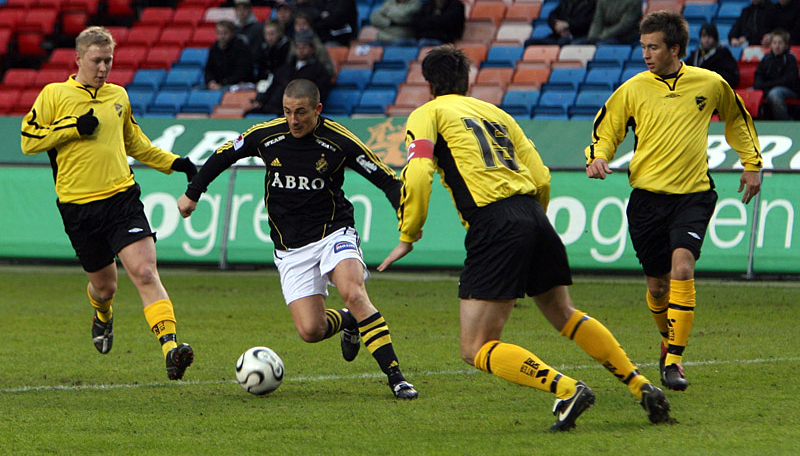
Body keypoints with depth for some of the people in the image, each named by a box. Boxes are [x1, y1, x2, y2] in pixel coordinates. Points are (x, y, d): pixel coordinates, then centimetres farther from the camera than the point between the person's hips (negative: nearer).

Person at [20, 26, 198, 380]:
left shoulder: (118, 96, 14)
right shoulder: (54, 94, 1)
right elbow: (28, 141, -3)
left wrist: (174, 163, 20)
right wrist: (73, 126, -12)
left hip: (122, 197, 2)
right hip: (79, 207, -2)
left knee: (145, 272, -17)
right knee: (104, 284, 10)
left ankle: (170, 350, -28)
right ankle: (103, 317, 48)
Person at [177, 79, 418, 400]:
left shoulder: (339, 141, -12)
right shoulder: (265, 135, -5)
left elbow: (386, 179, -6)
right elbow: (223, 155, 14)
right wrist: (192, 193, 20)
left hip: (333, 232, -3)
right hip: (291, 248, 3)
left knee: (354, 294, -31)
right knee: (311, 331, -10)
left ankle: (395, 376, -25)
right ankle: (347, 322, 26)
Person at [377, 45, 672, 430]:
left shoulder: (427, 115, 9)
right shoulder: (496, 113, 25)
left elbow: (417, 175, -9)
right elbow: (542, 179, 18)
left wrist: (407, 237, 0)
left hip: (493, 226, -7)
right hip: (535, 219, 7)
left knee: (476, 350, -3)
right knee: (565, 316, 27)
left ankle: (567, 389, -19)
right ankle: (642, 387, 23)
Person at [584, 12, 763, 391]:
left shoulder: (710, 84, 1)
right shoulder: (633, 90, 0)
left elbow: (737, 119, 21)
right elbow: (605, 130, 11)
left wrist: (751, 164, 20)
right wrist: (597, 158, -10)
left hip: (693, 194, -1)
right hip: (648, 196, 1)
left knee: (682, 268, -22)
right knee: (657, 284, 6)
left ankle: (674, 360, -18)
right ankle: (669, 340, 36)